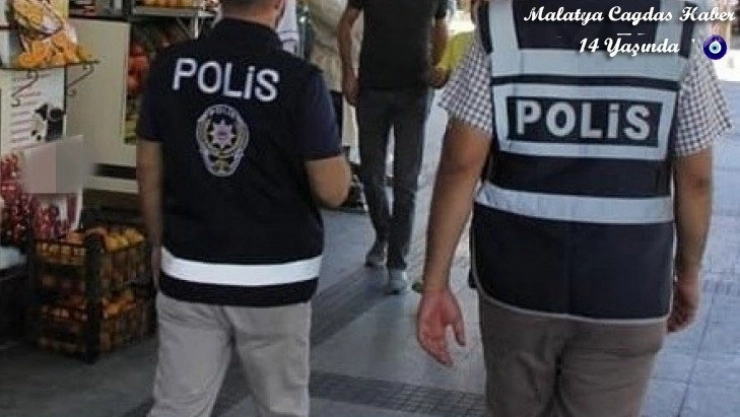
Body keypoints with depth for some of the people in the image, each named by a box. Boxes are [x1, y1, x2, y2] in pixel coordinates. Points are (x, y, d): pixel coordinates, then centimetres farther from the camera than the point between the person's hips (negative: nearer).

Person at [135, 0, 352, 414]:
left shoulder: (171, 66, -3)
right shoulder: (300, 80, -15)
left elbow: (149, 170, 5)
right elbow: (333, 190, -12)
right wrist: (337, 156, 10)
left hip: (188, 273, 3)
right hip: (274, 279, -3)